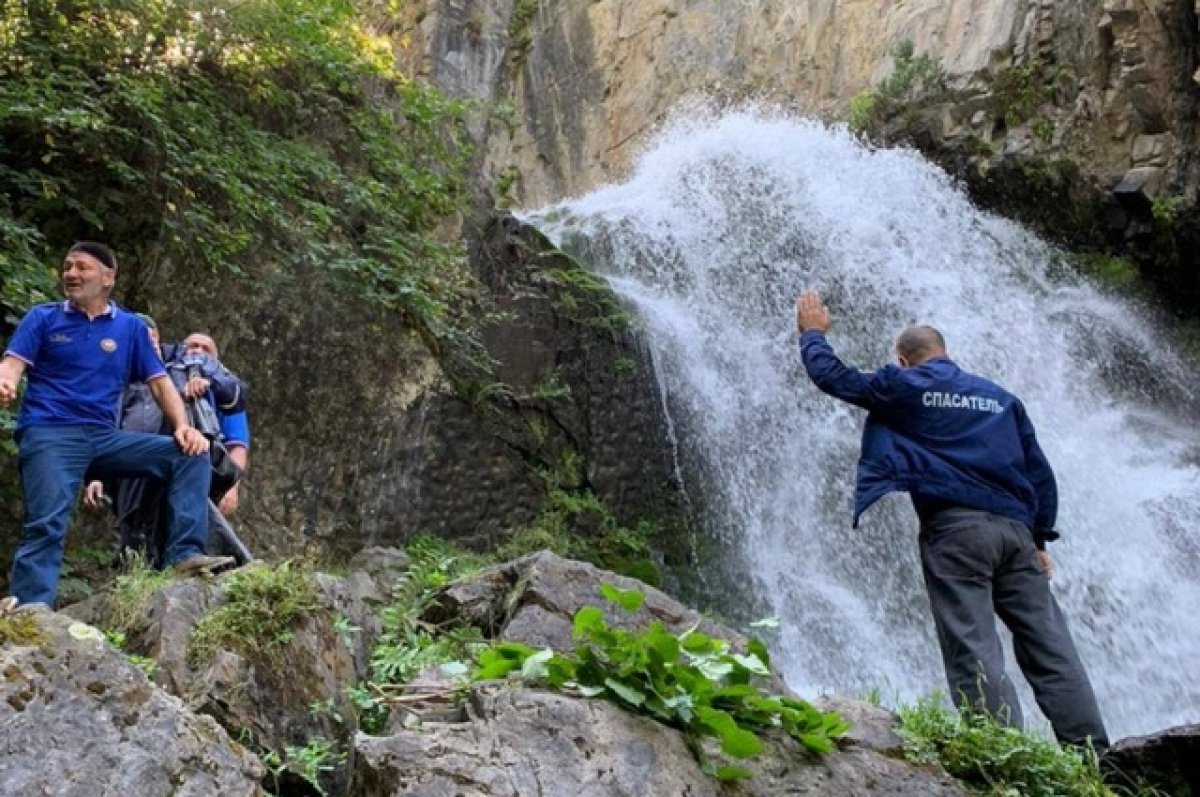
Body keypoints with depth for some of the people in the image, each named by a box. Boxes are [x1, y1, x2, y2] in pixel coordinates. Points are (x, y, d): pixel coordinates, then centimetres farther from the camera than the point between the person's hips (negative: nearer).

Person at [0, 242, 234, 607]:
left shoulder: (131, 326, 15)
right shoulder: (43, 318, 11)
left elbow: (160, 382, 11)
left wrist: (183, 427, -8)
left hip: (104, 435, 3)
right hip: (49, 433, -3)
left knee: (191, 454, -12)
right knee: (46, 525, -20)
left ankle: (186, 553, -18)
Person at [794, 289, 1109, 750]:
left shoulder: (903, 385, 11)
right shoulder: (1002, 398, 23)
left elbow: (833, 377, 19)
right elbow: (1040, 473, 21)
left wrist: (812, 333, 36)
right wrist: (1039, 539, 24)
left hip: (955, 527, -5)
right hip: (1015, 528, 5)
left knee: (973, 650, -9)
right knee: (1049, 647, 2)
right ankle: (1093, 757, -3)